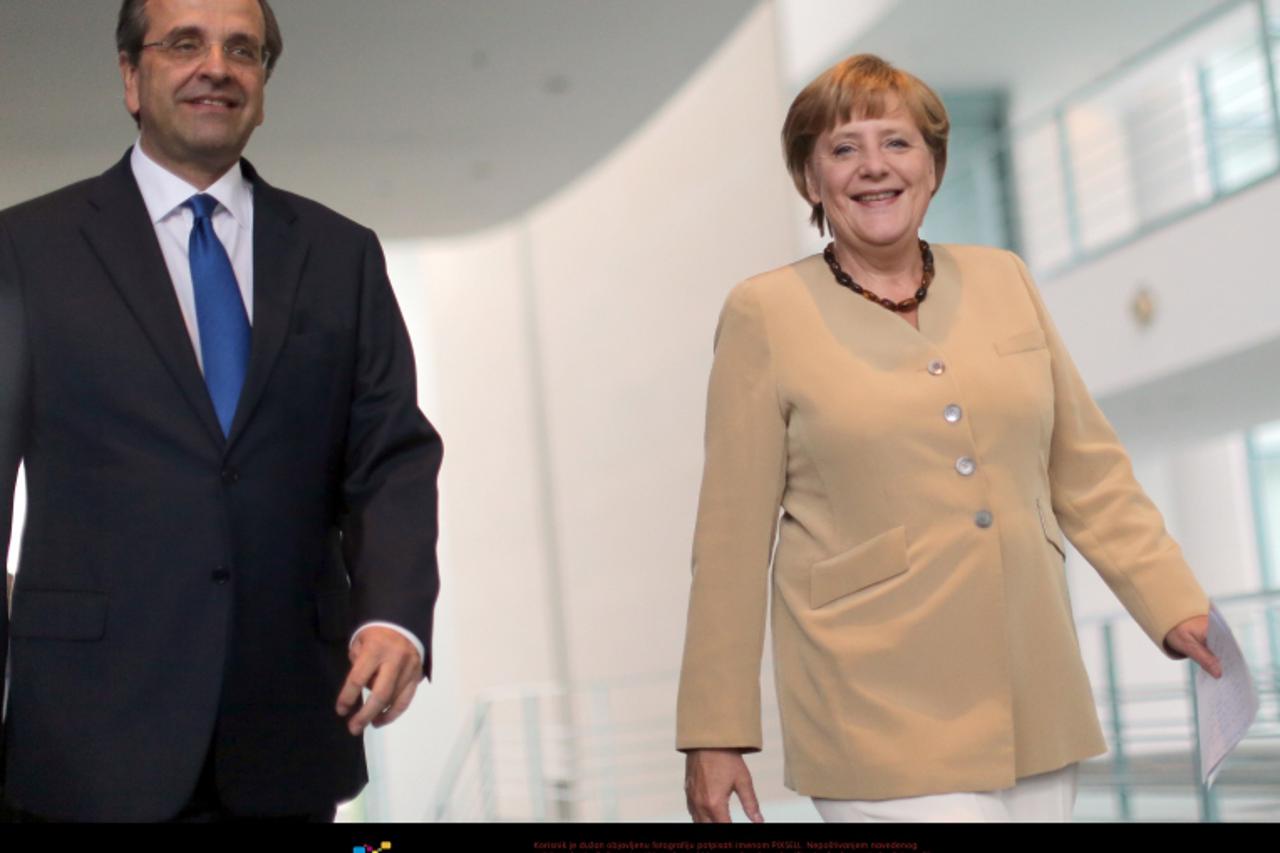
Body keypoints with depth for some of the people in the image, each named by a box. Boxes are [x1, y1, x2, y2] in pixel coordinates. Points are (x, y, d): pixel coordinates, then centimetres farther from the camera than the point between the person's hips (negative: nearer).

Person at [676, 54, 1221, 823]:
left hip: (1032, 701, 4)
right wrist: (715, 731, -2)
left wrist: (1175, 605, 2)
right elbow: (733, 535, -2)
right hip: (884, 723, -4)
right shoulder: (766, 315, -1)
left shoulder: (1003, 282, 10)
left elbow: (1089, 471, 13)